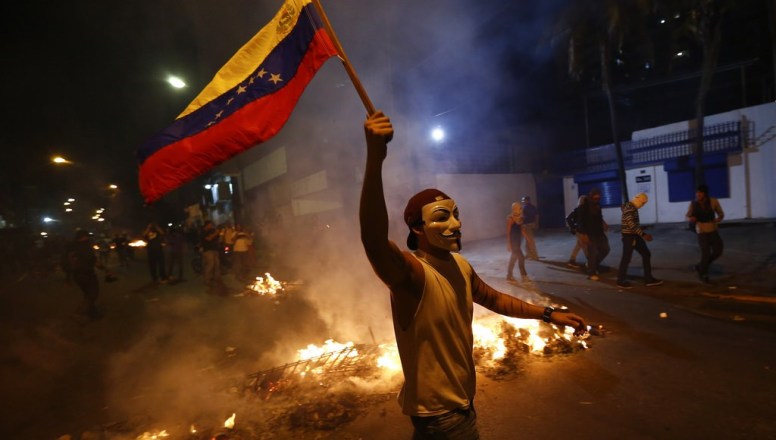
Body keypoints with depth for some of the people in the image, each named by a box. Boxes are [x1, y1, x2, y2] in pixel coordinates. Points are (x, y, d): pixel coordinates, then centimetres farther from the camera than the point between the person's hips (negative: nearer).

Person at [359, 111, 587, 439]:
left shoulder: (460, 265, -3)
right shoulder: (412, 273, -29)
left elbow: (495, 299, 14)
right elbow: (374, 241, -51)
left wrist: (549, 314, 13)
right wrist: (375, 158, -62)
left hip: (460, 401, 7)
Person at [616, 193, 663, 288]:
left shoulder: (633, 207, 14)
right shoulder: (629, 207, -18)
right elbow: (631, 224, -26)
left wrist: (643, 234, 18)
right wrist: (643, 234, -26)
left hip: (635, 235, 10)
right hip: (629, 236, -10)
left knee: (646, 254, 11)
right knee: (626, 258, -1)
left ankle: (648, 279, 17)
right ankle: (621, 281, 11)